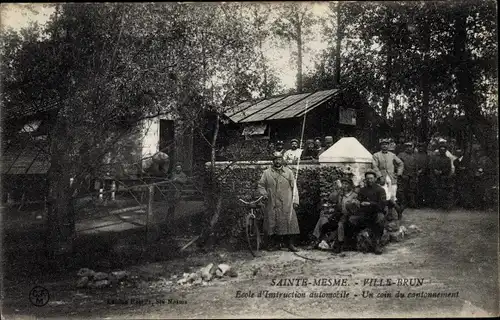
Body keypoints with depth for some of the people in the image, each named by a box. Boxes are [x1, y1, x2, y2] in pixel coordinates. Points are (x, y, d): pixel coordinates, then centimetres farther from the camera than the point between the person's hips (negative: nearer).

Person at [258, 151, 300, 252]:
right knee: (270, 224, 0)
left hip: (286, 204, 1)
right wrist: (264, 194, -5)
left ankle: (291, 245, 6)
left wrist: (295, 201, 2)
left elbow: (294, 187, 8)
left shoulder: (288, 172, 9)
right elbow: (261, 185, 13)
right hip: (271, 204, 0)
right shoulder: (267, 173, 8)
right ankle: (268, 244, 12)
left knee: (289, 223, -3)